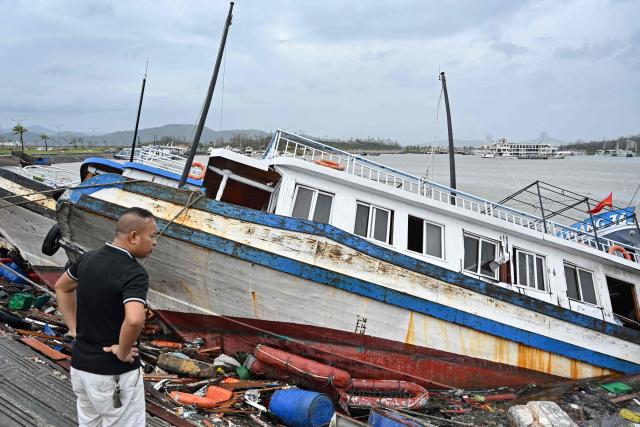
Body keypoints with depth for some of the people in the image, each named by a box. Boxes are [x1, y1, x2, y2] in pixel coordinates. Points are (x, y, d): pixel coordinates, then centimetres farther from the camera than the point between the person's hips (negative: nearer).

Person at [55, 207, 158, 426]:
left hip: (80, 365, 8)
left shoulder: (88, 258, 1)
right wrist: (123, 353, -22)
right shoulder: (134, 273, -24)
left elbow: (61, 287, 18)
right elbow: (134, 320, -40)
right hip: (114, 373, -8)